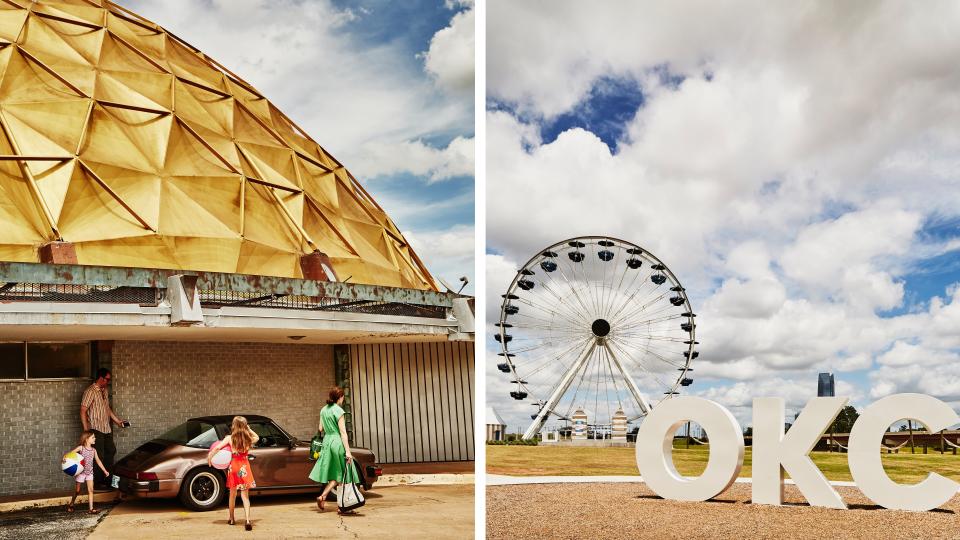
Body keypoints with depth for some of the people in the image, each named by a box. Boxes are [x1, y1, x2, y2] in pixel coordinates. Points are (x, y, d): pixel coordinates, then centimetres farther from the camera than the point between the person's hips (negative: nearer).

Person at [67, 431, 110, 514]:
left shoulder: (93, 450, 2)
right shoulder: (81, 448, -11)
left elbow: (98, 461, 9)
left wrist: (105, 471, 10)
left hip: (89, 473, 3)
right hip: (81, 472, -3)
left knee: (90, 490, -5)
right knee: (77, 491, 9)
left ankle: (90, 509, -5)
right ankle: (71, 505, 33)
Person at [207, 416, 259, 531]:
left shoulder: (229, 438, -7)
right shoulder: (248, 439, -2)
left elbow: (217, 447, -17)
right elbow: (257, 437, 21)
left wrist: (209, 456, -4)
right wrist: (249, 429, 12)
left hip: (233, 466, 0)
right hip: (244, 467, 0)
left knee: (232, 494, 18)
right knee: (245, 496, 1)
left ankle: (231, 519, 30)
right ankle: (247, 520, -15)